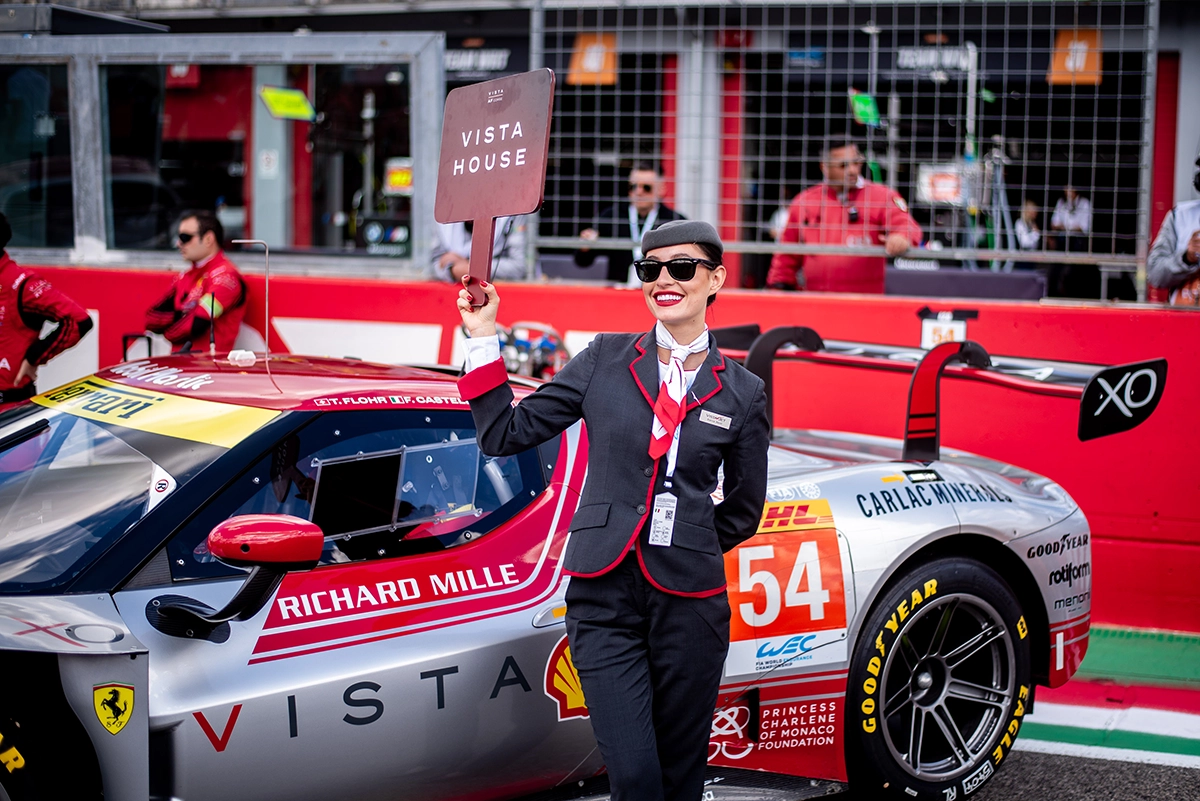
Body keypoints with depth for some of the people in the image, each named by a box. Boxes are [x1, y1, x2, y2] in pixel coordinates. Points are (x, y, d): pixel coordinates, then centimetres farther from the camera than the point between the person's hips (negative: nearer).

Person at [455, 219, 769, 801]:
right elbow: (506, 433, 3)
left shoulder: (742, 393, 5)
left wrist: (685, 549, 11)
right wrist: (483, 338, -1)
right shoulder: (605, 360, 5)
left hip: (688, 601, 1)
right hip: (605, 598, -1)